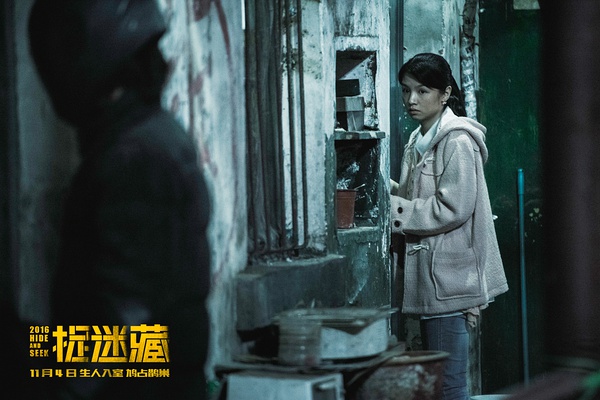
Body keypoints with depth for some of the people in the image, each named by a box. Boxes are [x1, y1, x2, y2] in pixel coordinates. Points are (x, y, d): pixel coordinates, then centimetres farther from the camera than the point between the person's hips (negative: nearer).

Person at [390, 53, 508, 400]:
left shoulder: (458, 142, -11)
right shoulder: (419, 141, 17)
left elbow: (453, 209, -18)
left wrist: (395, 211, -14)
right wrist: (387, 189, 4)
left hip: (450, 276, -10)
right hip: (429, 276, 10)